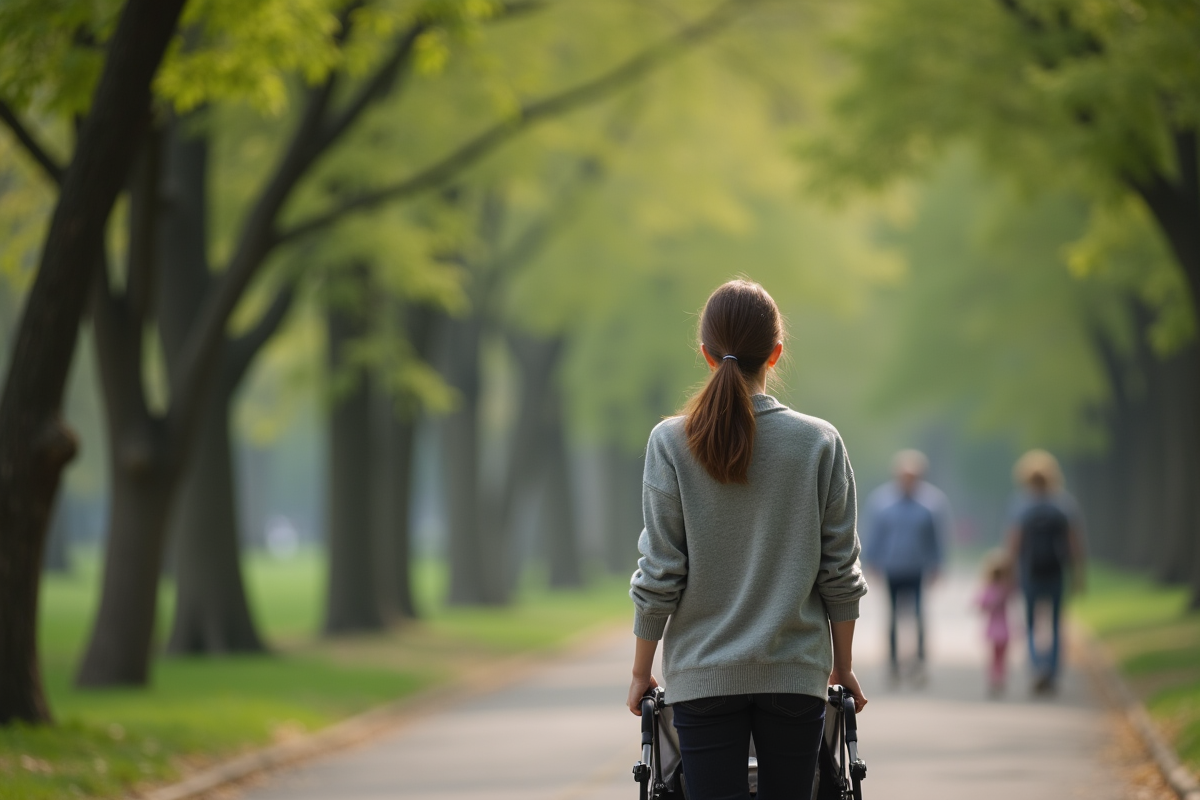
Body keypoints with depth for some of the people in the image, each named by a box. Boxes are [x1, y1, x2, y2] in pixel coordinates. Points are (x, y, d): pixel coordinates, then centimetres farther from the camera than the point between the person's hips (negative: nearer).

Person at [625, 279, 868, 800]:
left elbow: (659, 574, -4)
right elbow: (839, 571, 1)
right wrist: (844, 665, 13)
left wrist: (641, 670, 7)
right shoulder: (820, 443, -3)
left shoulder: (670, 443, -6)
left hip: (703, 674, -1)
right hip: (795, 673, 1)